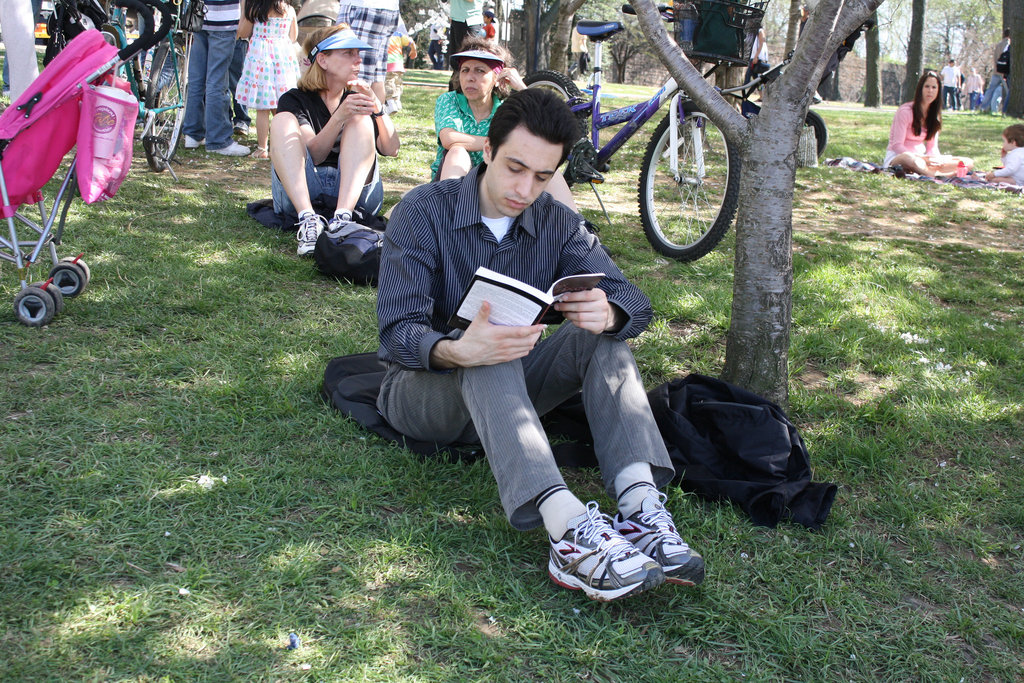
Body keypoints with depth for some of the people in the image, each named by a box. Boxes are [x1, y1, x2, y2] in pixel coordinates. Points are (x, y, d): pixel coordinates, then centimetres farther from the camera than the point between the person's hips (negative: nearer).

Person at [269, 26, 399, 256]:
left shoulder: (357, 99, 19)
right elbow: (313, 155, -9)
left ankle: (343, 217, -38)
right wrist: (339, 117, -24)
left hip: (355, 190, 2)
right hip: (299, 189, -1)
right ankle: (308, 219, -40)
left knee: (361, 120, -16)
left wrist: (376, 106, -13)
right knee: (283, 120, -19)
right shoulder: (294, 100, 9)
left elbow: (391, 149, 2)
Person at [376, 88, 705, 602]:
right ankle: (569, 530, -53)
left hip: (507, 390, 4)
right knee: (487, 361, -36)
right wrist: (457, 351, -45)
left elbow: (634, 301, -9)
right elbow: (398, 331, -21)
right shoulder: (422, 213, -11)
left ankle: (640, 504, -40)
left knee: (601, 337, -20)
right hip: (422, 387, -4)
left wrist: (607, 313, -35)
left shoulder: (556, 223, 2)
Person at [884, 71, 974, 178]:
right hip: (897, 157, -7)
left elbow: (932, 147, 11)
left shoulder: (934, 114, 11)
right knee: (909, 158, -45)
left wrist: (937, 159, -14)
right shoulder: (905, 111, -9)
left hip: (921, 158, 7)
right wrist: (923, 158, -26)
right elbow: (897, 145, -15)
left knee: (969, 163, -9)